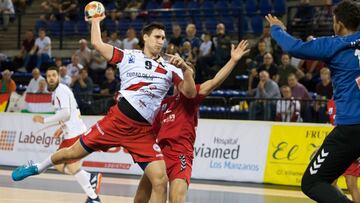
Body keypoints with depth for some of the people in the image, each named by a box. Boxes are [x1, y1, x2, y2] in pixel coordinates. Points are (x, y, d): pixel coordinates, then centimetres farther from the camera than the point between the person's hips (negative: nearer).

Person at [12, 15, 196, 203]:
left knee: (160, 181, -16)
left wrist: (185, 69, -22)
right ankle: (39, 167, 42)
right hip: (117, 119, 0)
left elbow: (190, 93, -6)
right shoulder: (129, 57, 2)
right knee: (73, 152, 10)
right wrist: (96, 21, 15)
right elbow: (97, 43, 2)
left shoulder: (170, 68, 4)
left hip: (143, 131, 0)